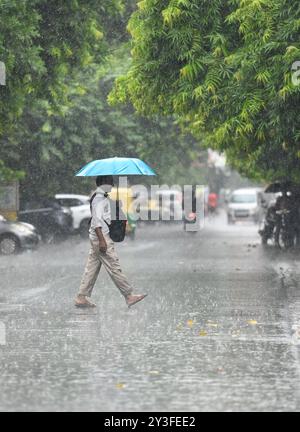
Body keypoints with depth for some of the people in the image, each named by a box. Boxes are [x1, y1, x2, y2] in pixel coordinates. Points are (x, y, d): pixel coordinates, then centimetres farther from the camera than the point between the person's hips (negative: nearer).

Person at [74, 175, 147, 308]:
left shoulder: (102, 198, 18)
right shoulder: (99, 199, -14)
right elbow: (97, 220, -21)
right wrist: (102, 240, -26)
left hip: (96, 238, 11)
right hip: (101, 237, -11)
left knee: (92, 268, 9)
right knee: (114, 267, -7)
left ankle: (81, 298, 9)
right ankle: (129, 296, -6)